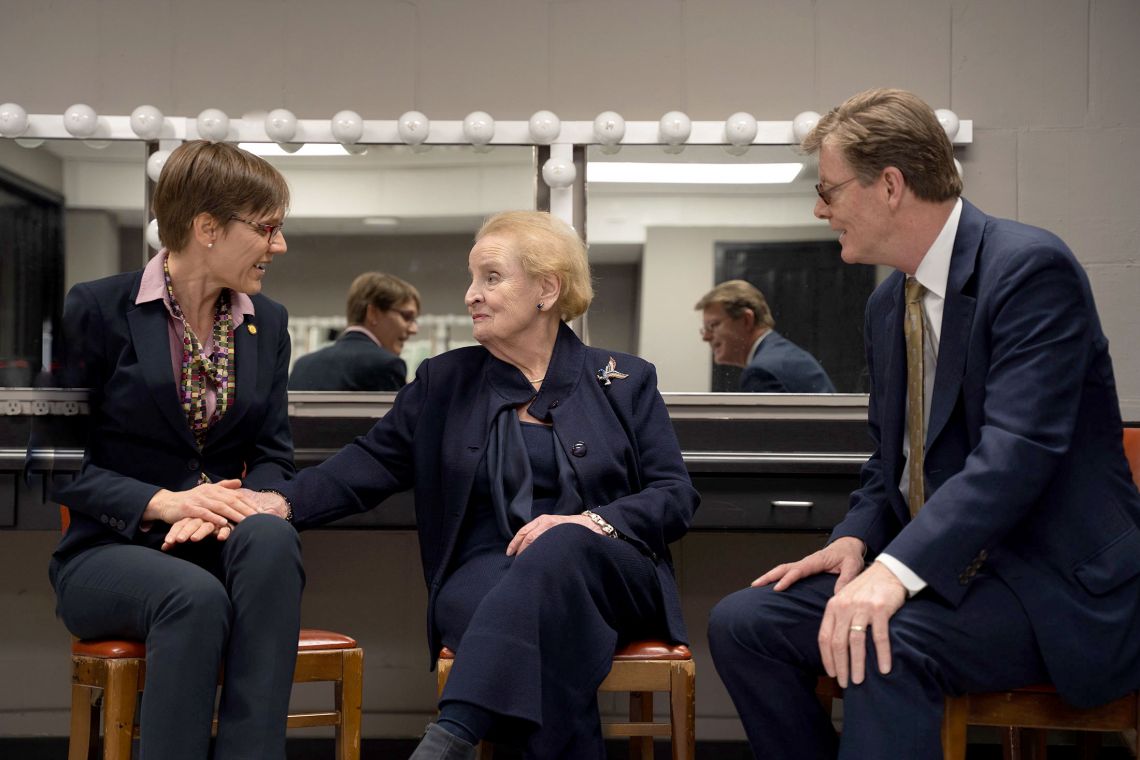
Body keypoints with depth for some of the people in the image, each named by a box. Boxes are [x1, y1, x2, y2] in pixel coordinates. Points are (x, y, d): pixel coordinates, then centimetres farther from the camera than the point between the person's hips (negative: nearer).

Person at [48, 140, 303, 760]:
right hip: (112, 551, -3)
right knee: (196, 595, -37)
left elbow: (273, 454, 8)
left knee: (272, 537, -32)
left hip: (219, 545, 4)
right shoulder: (97, 309, -3)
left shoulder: (268, 323, 11)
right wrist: (162, 502, -20)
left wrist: (233, 506, -16)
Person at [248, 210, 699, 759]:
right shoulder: (443, 382, 15)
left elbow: (676, 496, 5)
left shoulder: (625, 381, 12)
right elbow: (371, 464, 9)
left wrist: (591, 522, -15)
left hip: (611, 578, -1)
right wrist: (284, 502, -10)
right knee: (537, 621, -37)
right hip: (488, 576, 1)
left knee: (560, 548, -38)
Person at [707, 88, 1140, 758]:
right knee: (741, 623, -7)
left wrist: (898, 570, -34)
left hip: (1053, 578, -8)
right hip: (936, 566, 8)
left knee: (883, 648, -35)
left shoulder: (1030, 267, -15)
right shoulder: (888, 302, 12)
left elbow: (1016, 451, -25)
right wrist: (857, 539, -1)